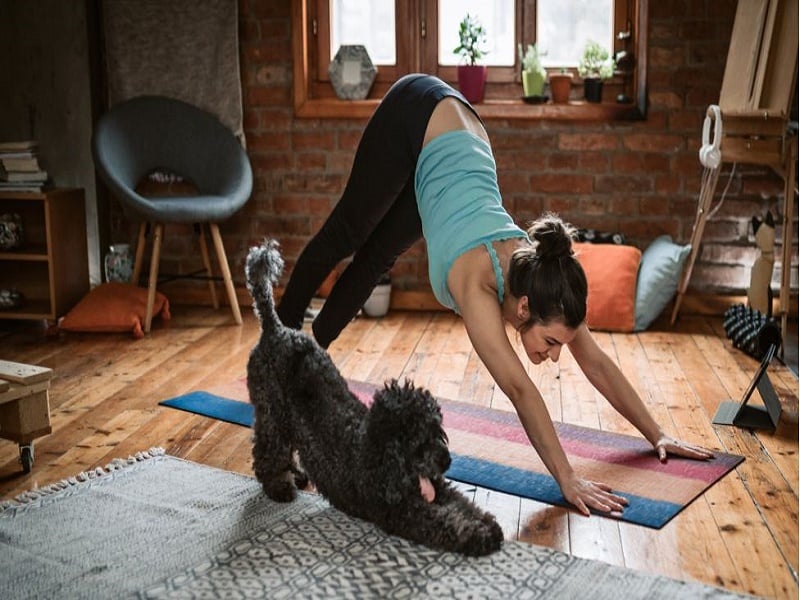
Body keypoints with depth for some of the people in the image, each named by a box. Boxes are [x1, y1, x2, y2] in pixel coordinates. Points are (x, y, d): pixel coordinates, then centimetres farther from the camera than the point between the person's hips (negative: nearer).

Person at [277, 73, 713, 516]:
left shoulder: (540, 276, -24)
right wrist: (566, 479, -47)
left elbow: (597, 364, -16)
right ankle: (282, 336, 42)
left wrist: (656, 435, -15)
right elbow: (519, 388, -44)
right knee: (346, 234, 16)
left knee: (377, 258, 19)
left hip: (458, 138, 4)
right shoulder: (477, 281, -39)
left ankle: (311, 350, 41)